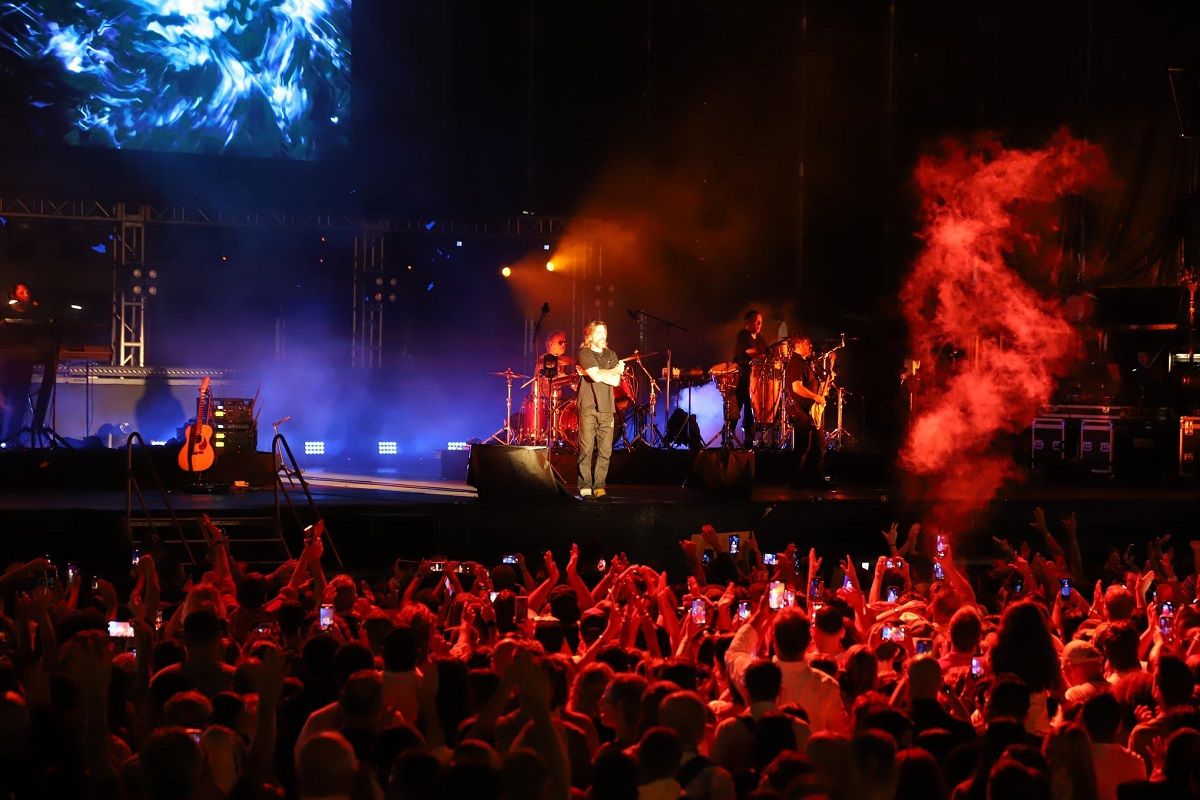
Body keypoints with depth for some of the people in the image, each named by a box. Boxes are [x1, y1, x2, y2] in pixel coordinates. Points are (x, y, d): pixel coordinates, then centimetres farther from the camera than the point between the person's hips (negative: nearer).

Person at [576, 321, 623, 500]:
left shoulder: (610, 355, 17)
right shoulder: (584, 353, 1)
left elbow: (616, 381, 4)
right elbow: (597, 376, -14)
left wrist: (601, 374, -6)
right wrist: (615, 370, 1)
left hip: (607, 408, 4)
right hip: (588, 408, -4)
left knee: (605, 451, -1)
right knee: (587, 449, -7)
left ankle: (599, 486, 6)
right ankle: (585, 487, -3)